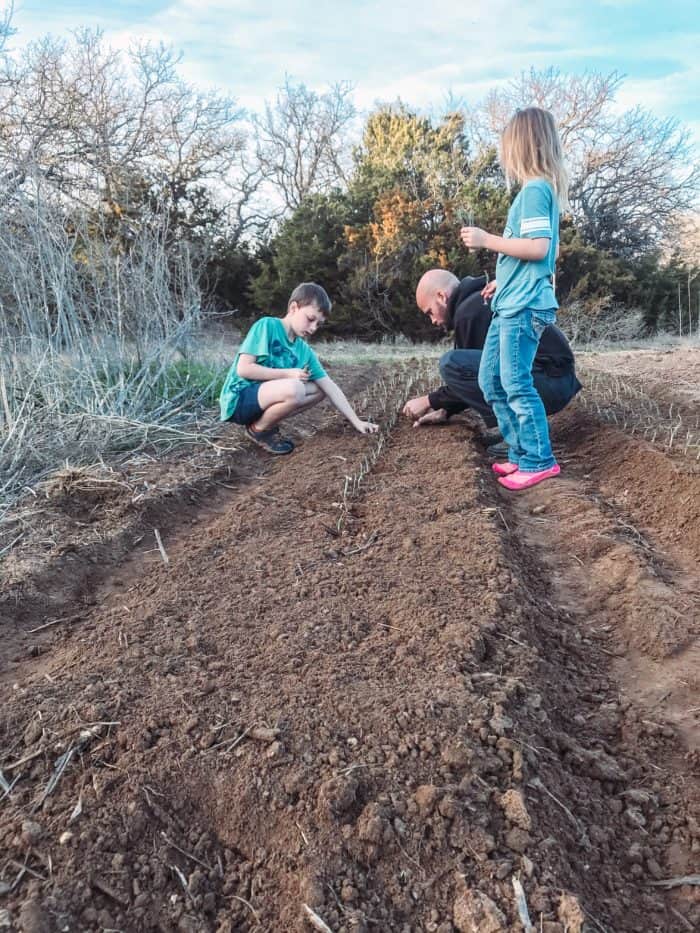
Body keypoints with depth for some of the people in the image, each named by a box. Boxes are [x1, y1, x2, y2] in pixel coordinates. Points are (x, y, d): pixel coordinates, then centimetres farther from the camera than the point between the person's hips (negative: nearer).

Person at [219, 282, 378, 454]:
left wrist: (356, 422, -2)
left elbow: (330, 387, 3)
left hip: (264, 396, 7)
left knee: (319, 389, 3)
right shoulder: (267, 326, -13)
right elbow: (243, 369, -20)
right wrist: (288, 373, -16)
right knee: (294, 388, -31)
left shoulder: (304, 350, 4)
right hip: (239, 399, -7)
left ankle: (265, 422, 4)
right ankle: (258, 430, -6)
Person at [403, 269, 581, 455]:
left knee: (451, 363, -17)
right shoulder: (484, 300, 22)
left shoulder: (469, 310, -9)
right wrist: (445, 410, 24)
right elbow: (480, 374, 26)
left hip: (549, 382, -10)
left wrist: (430, 401, 6)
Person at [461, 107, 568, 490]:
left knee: (516, 384, -5)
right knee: (491, 380, 11)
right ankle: (522, 454, 19)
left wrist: (486, 240, -15)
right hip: (511, 303, 10)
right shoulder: (538, 189, 17)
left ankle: (540, 461, 6)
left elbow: (538, 248, -21)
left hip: (524, 306, -10)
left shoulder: (535, 190, -11)